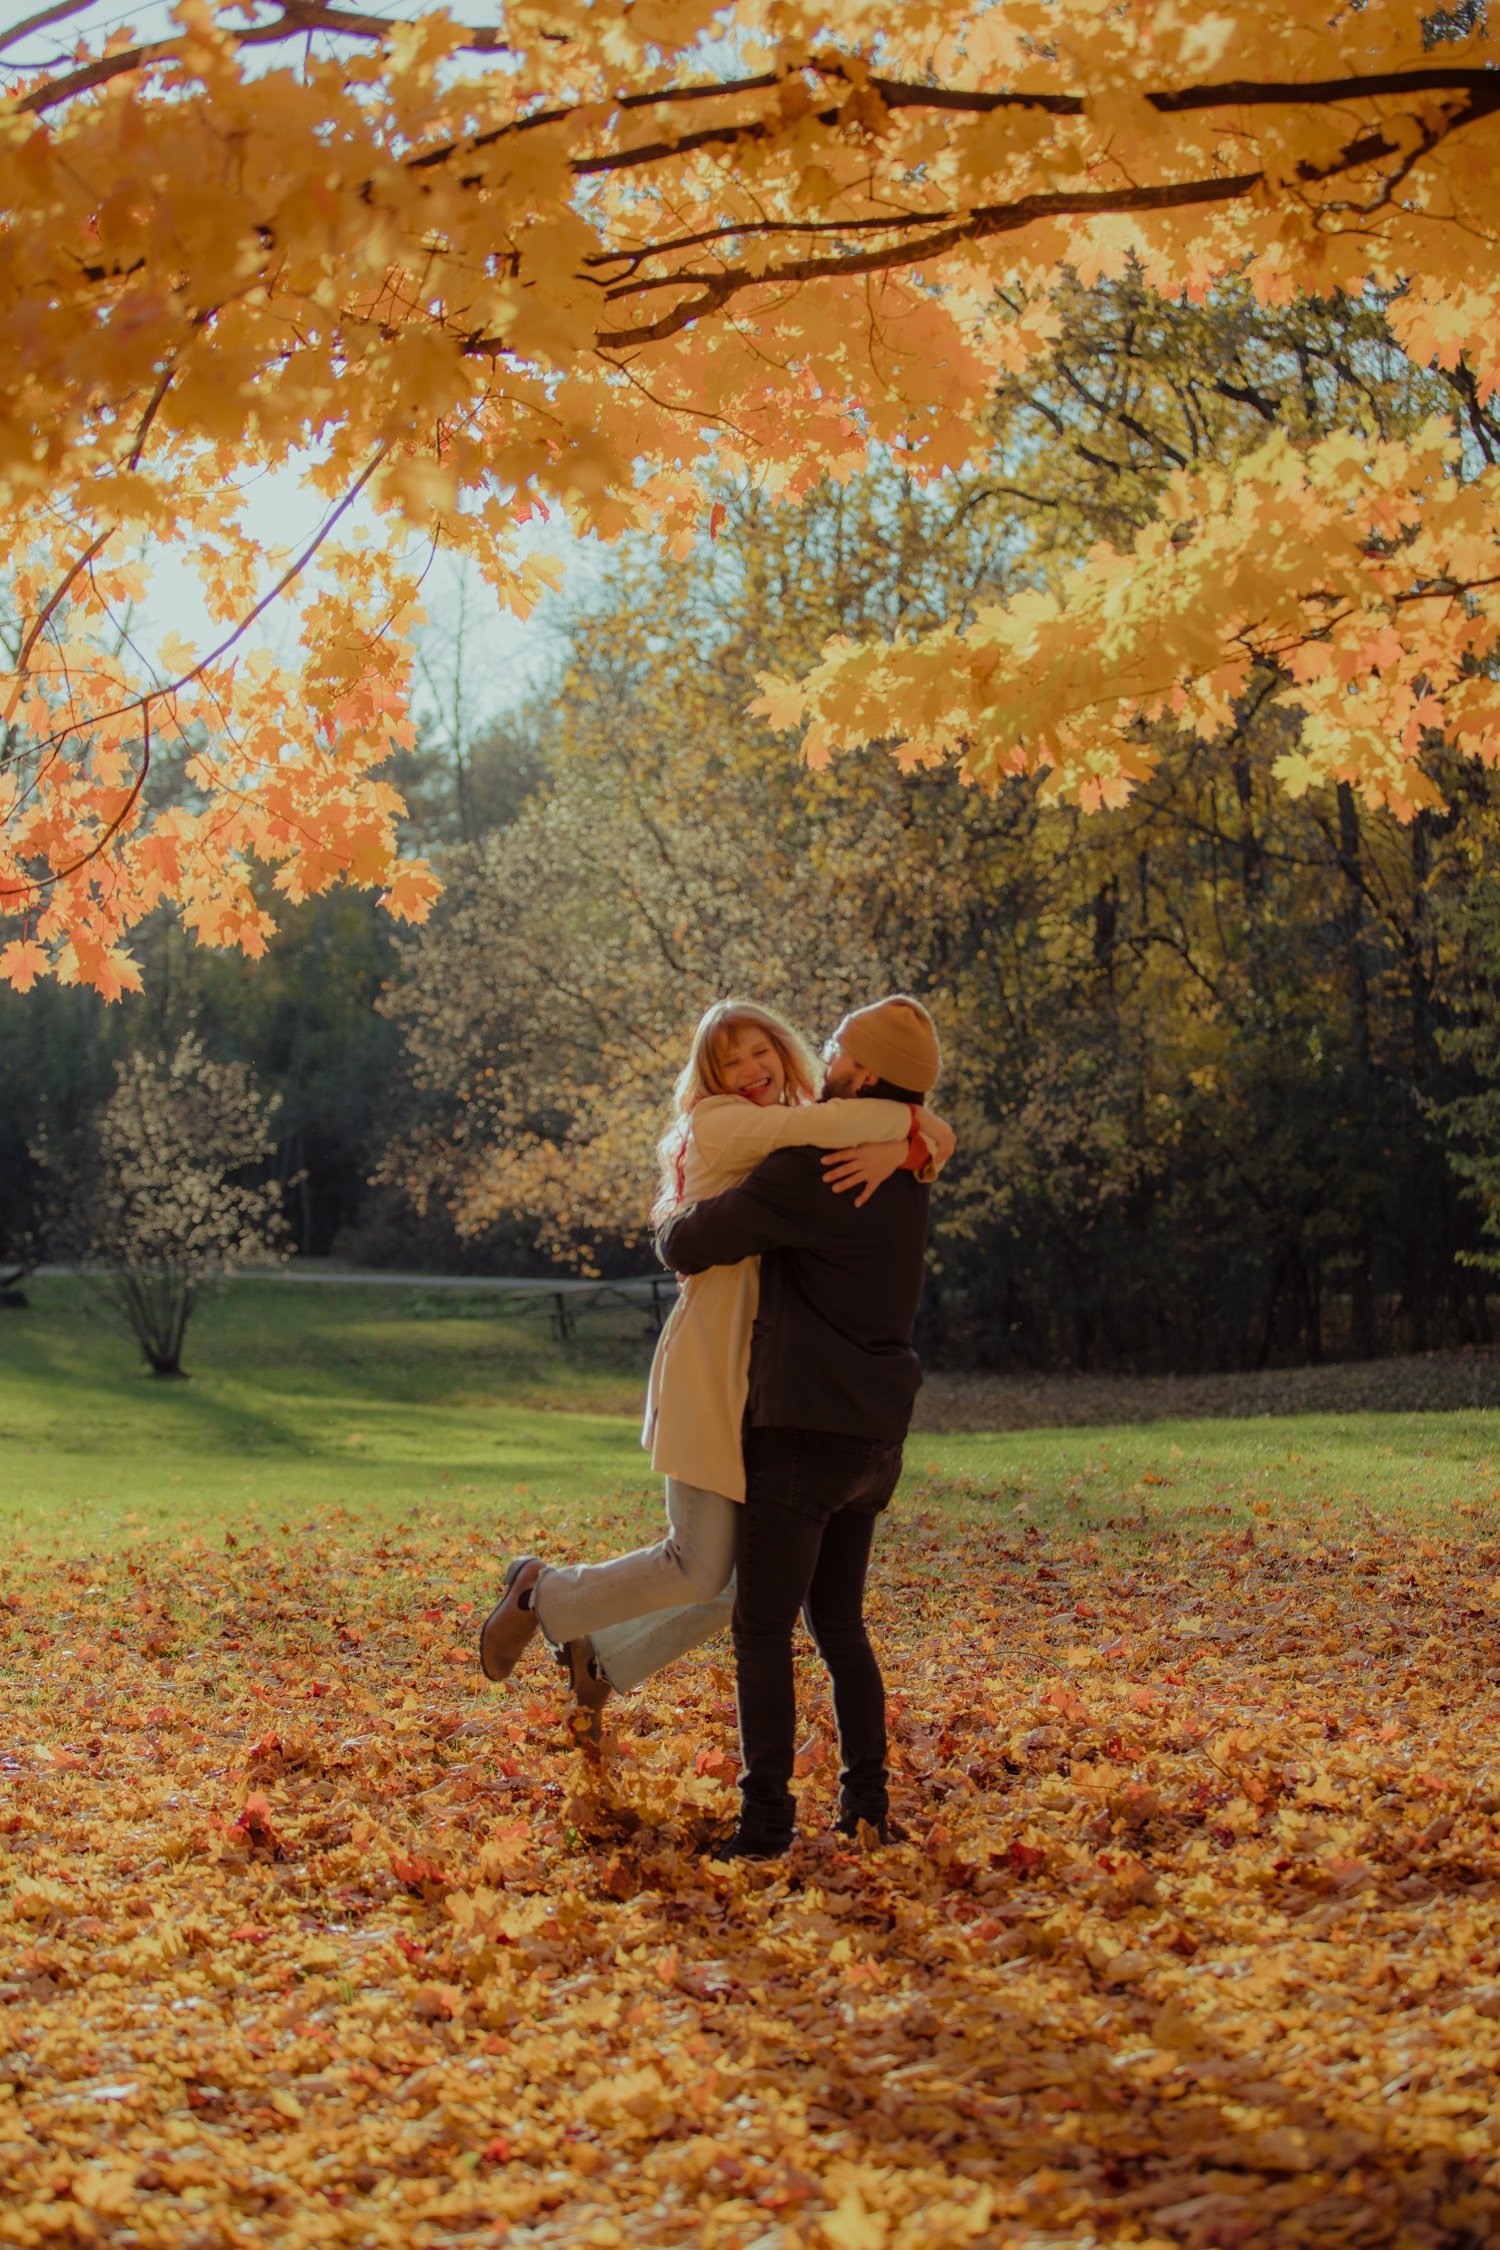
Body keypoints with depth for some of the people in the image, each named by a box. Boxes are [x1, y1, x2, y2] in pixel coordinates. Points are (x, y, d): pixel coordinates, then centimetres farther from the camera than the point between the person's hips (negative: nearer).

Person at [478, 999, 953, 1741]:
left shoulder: (801, 1144, 13)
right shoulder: (717, 1125, -9)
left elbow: (930, 1143, 1)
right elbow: (832, 1125, -25)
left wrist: (898, 1148, -21)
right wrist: (908, 1116, -11)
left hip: (774, 1378, 8)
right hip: (710, 1370, -8)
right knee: (699, 1566, -6)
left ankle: (600, 1658, 30)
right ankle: (542, 1593, 18)